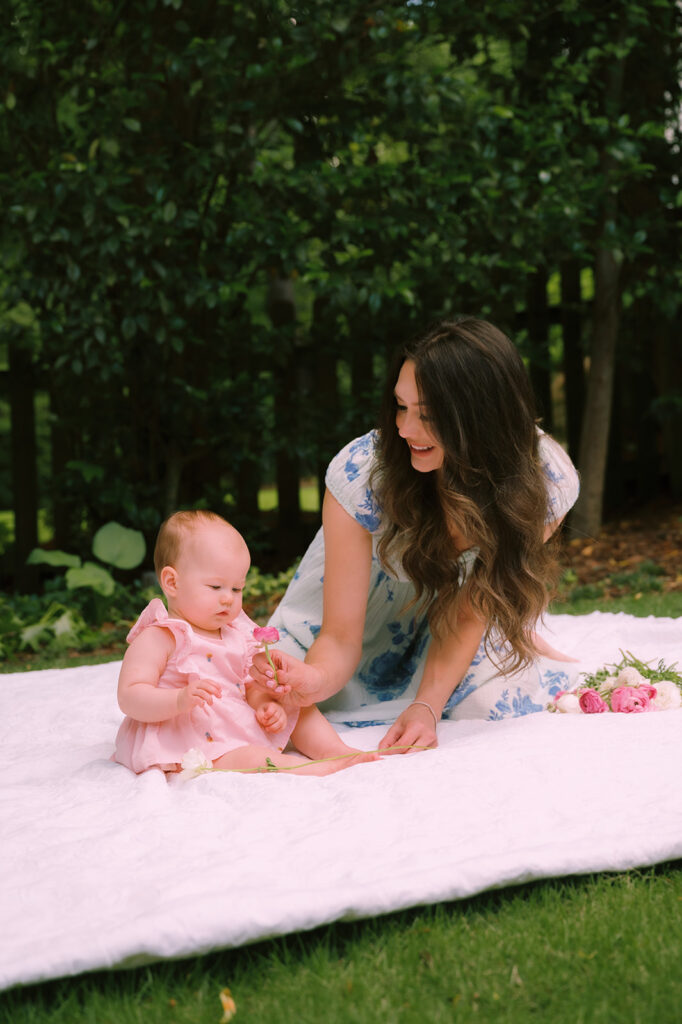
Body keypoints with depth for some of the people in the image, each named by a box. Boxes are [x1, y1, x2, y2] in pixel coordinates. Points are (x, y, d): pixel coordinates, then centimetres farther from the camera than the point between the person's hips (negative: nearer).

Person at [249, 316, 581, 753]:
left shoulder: (547, 480, -31)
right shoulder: (361, 472, -35)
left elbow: (467, 614, -22)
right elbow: (340, 636, -30)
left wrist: (426, 706, -37)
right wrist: (314, 678, -53)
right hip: (381, 594, 1)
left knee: (493, 701, -25)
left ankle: (517, 639, 14)